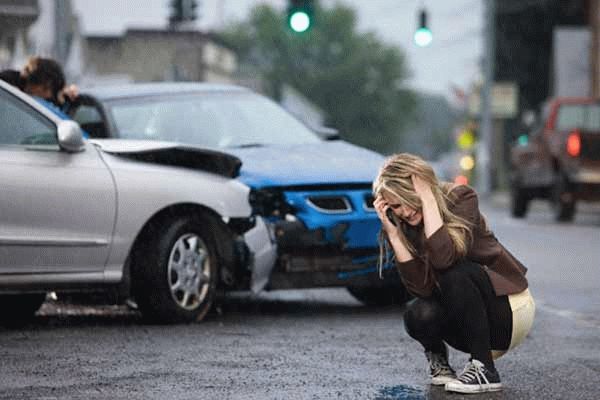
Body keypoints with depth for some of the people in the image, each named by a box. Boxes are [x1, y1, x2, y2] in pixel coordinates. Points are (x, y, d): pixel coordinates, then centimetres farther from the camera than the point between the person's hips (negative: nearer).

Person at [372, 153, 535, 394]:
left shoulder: (461, 198, -19)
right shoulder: (404, 228, -7)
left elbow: (443, 258, -36)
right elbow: (423, 289, -20)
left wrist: (427, 196, -31)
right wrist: (392, 233, -24)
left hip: (510, 309, -4)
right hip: (467, 324, 4)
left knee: (454, 272, -32)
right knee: (419, 315, -28)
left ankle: (484, 369, -21)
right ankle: (436, 356, 6)